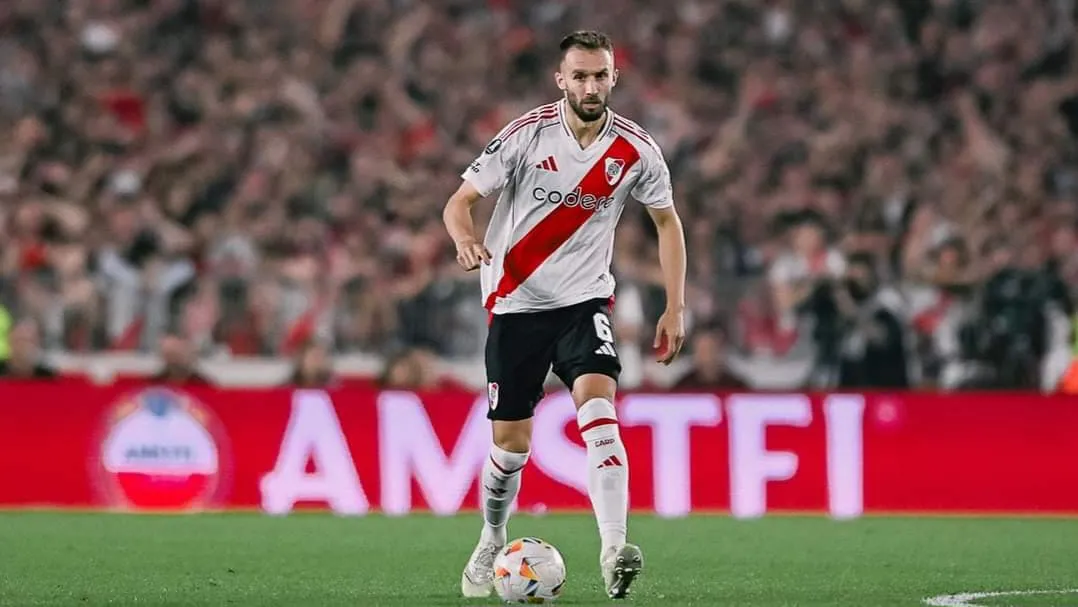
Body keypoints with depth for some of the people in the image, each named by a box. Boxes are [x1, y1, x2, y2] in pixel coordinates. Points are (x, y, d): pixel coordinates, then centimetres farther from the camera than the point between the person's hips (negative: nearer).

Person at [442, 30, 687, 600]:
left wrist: (675, 308, 4)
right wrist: (465, 239, -31)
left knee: (598, 404, -24)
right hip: (516, 301, 0)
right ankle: (491, 544, 32)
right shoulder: (526, 135, -10)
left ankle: (613, 551, -35)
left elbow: (667, 221, 11)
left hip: (584, 299, 0)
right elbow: (459, 201, -7)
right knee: (511, 439, 3)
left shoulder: (635, 150, -5)